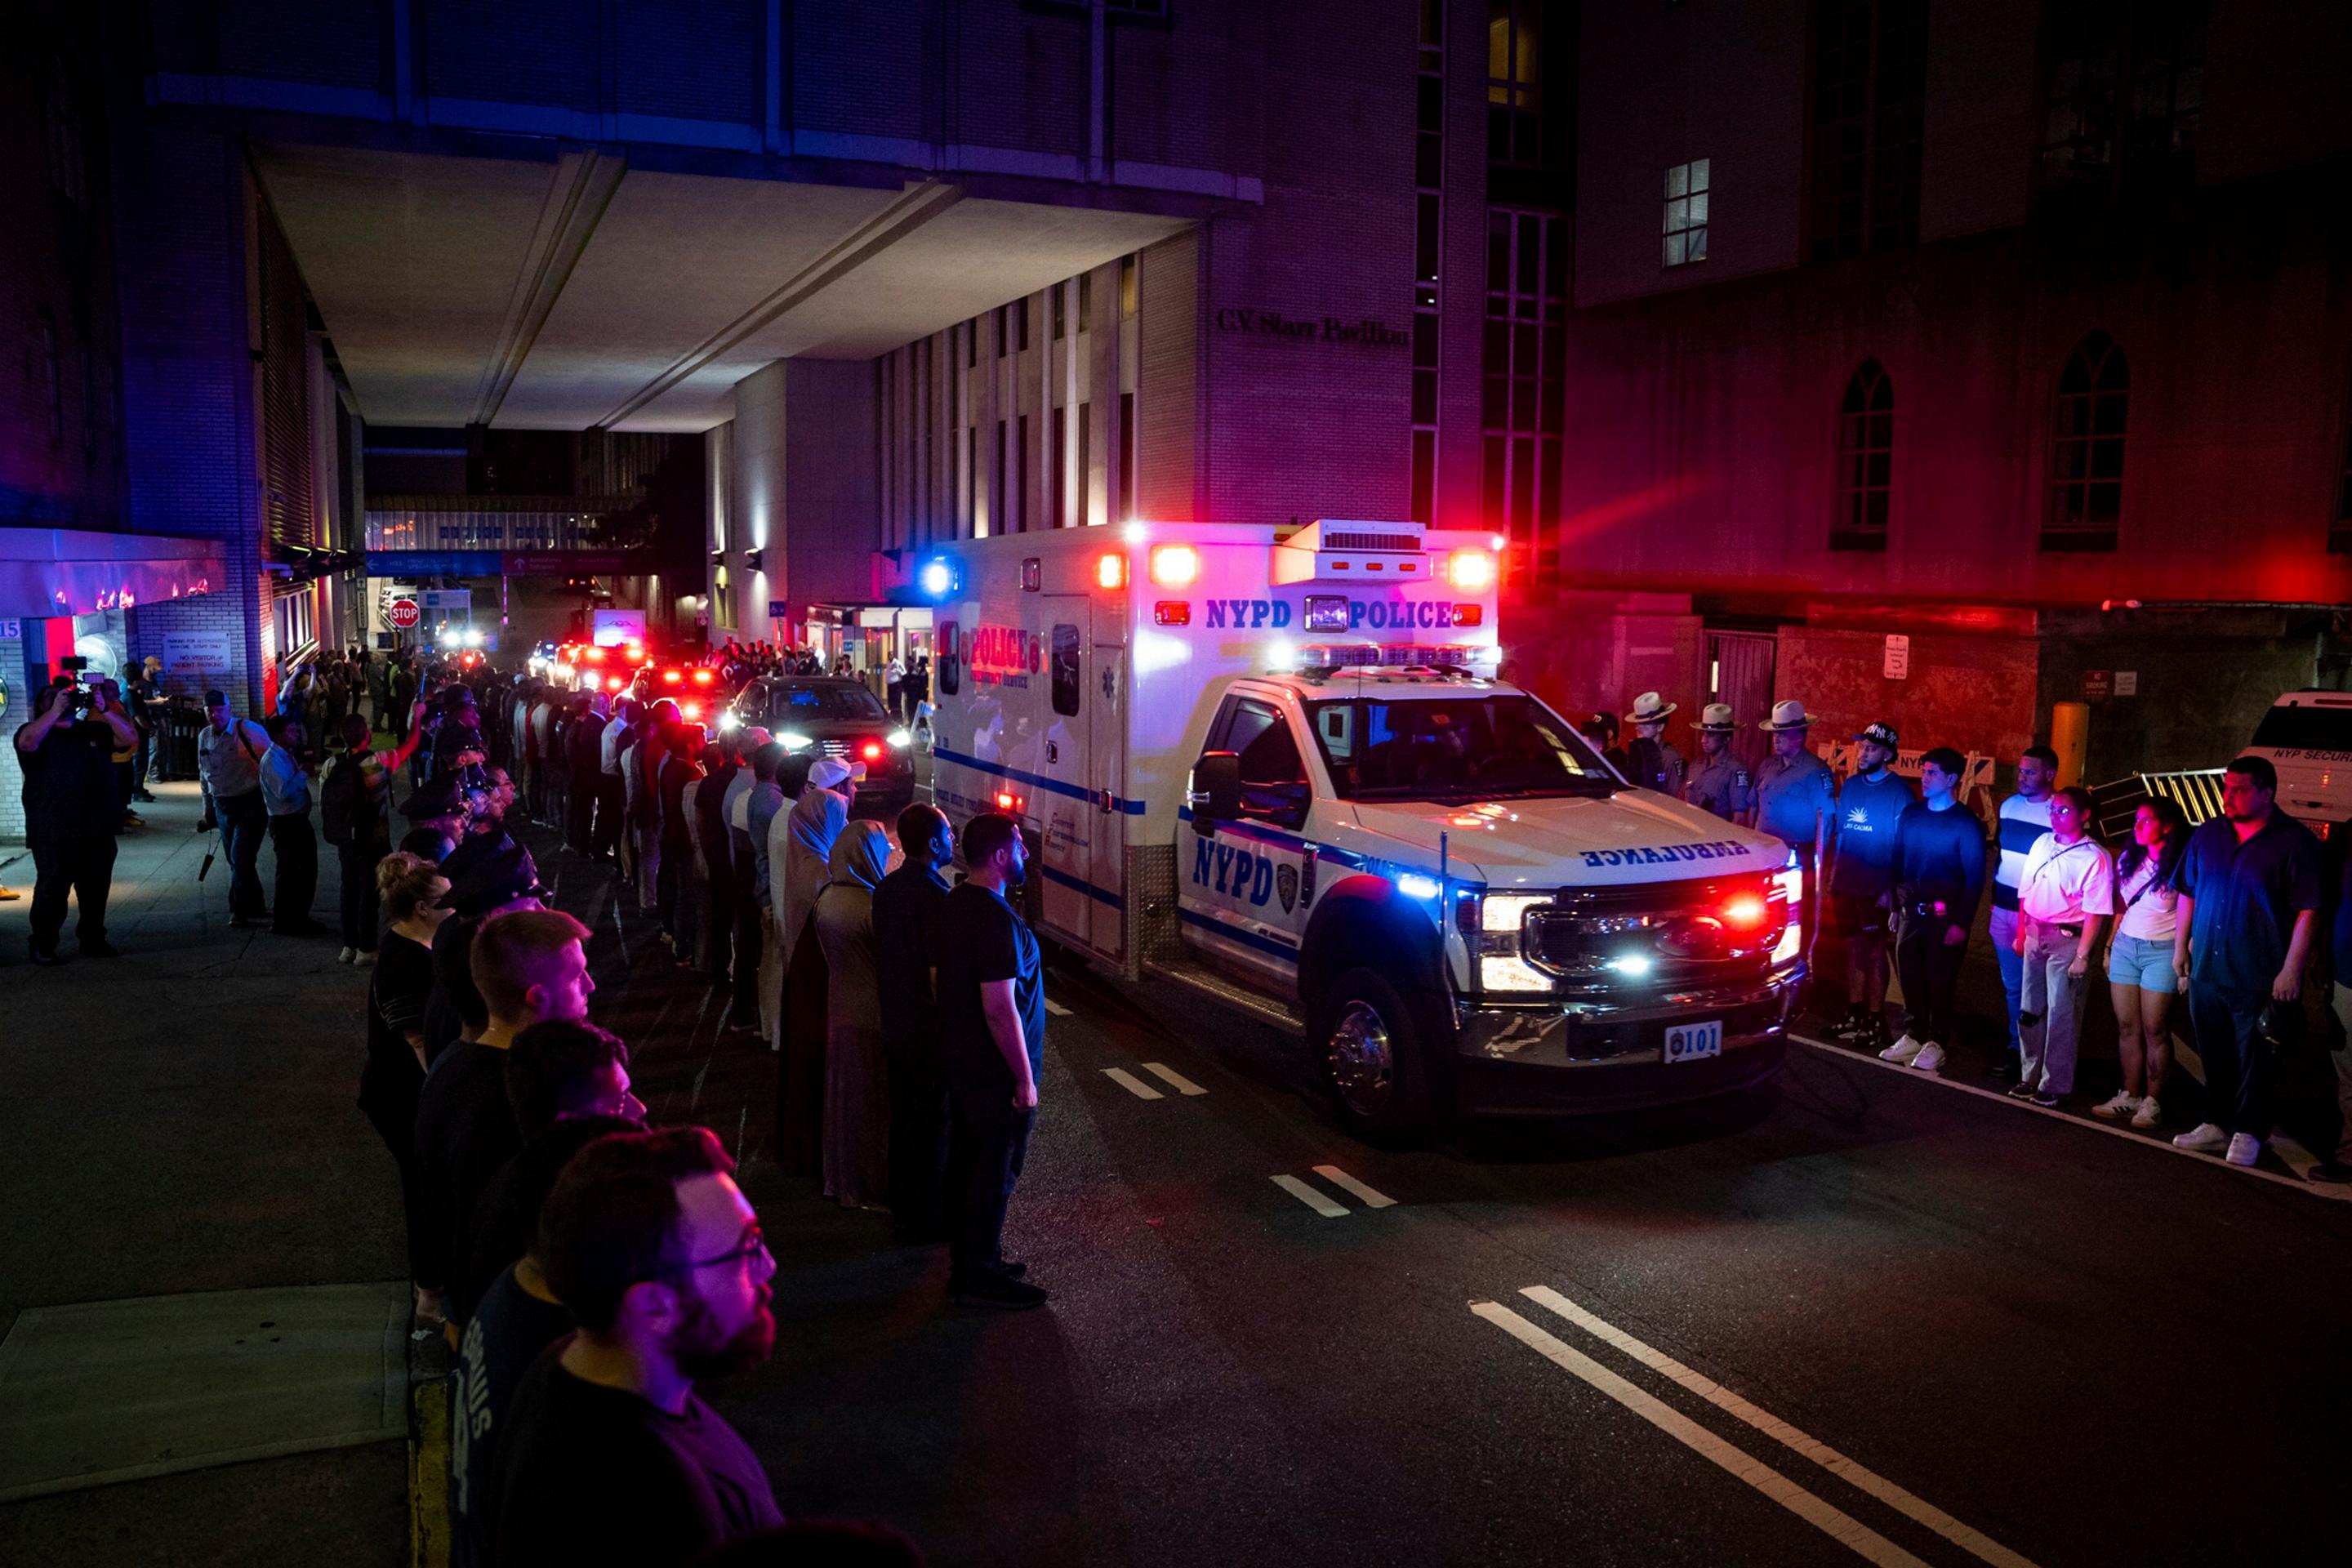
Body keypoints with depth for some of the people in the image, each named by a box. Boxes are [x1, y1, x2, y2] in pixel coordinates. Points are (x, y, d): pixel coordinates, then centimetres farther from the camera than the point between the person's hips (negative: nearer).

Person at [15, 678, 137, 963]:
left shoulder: (93, 730, 13)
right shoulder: (37, 729, 0)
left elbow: (129, 737, 2)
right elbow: (27, 742, -23)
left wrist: (105, 710, -11)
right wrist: (56, 710, -24)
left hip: (98, 832, 5)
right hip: (54, 835, -5)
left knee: (96, 890, 12)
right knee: (52, 891, 0)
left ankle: (93, 940, 23)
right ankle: (42, 945, 10)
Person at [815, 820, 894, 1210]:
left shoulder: (826, 897, -2)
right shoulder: (874, 906, -25)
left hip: (840, 1010, 7)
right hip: (874, 1015, -7)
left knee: (844, 1094, 20)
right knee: (876, 1101, 7)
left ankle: (842, 1177, 34)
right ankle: (874, 1186, 20)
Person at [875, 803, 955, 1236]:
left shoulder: (887, 889, 2)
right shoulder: (935, 898, -24)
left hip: (897, 1025, 8)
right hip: (933, 1031, -8)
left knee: (905, 1119, 19)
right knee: (935, 1126, 5)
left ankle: (904, 1207, 33)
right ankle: (928, 1218, 16)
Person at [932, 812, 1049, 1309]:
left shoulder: (951, 908, 5)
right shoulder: (997, 919, -25)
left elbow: (938, 981, 14)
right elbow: (999, 1008, -26)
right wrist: (1025, 1078, -18)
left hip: (960, 1064, 9)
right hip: (997, 1074, -9)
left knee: (968, 1165, 19)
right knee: (995, 1174, 3)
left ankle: (967, 1263, 32)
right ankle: (980, 1279, 14)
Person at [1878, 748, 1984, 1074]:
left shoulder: (1966, 823, -7)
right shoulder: (1910, 814, 8)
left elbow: (1975, 877, -7)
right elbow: (1897, 861, 13)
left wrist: (1962, 923, -12)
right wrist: (1895, 905, 10)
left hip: (1944, 916, -5)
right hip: (1911, 912, 5)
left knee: (1941, 981, 2)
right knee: (1910, 977, 9)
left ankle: (1936, 1044, 11)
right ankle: (1913, 1036, 20)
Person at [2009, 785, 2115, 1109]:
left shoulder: (2095, 857, -12)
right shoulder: (2042, 845, 7)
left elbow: (2094, 912, -14)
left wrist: (2082, 955, -17)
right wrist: (2021, 935, 13)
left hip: (2067, 939, -6)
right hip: (2035, 934, 6)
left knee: (2060, 1015, 0)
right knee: (2030, 1010, 13)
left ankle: (2055, 1085, 10)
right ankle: (2030, 1077, 25)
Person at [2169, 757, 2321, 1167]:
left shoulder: (2294, 842, -8)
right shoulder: (2207, 835, 8)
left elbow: (2308, 911, -10)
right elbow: (2188, 894, 16)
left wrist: (2291, 969, -14)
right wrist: (2180, 946, 13)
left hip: (2259, 979, -5)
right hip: (2206, 972, 5)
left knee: (2254, 1061, 2)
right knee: (2214, 1056, 14)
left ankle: (2248, 1132, 14)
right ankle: (2217, 1124, 26)